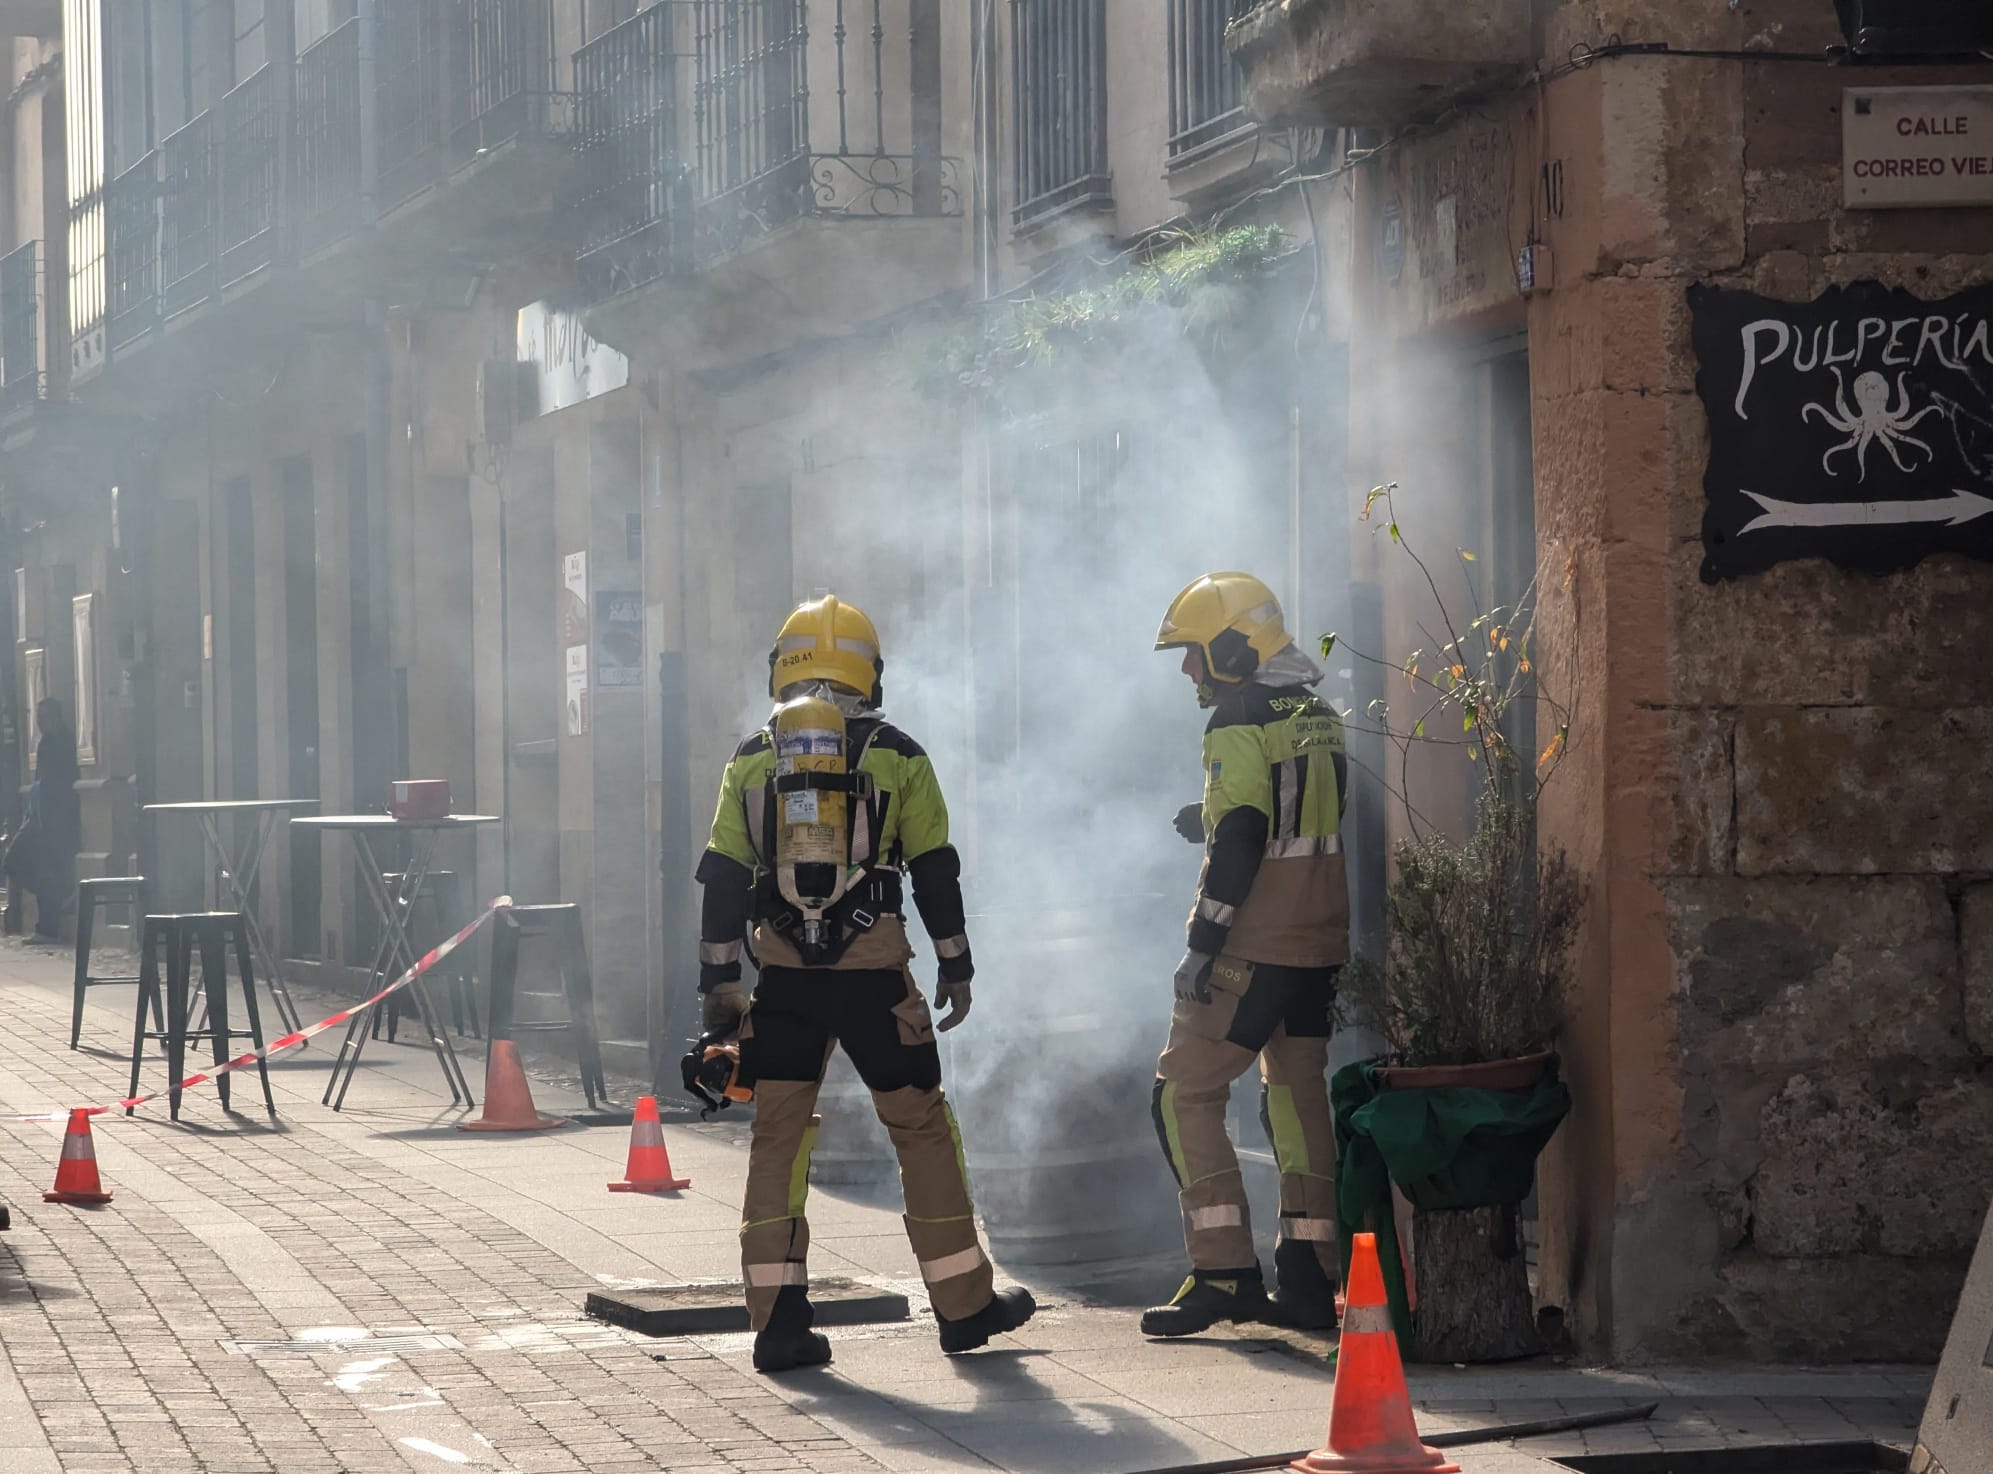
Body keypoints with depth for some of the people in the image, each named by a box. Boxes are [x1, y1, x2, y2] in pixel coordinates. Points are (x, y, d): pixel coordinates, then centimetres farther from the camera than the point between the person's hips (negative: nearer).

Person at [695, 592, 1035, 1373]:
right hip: (875, 974, -1)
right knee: (922, 1130, 9)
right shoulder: (897, 756, 2)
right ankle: (965, 1303, 14)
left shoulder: (751, 760, 7)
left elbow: (723, 878, 5)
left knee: (778, 1139, 7)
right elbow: (935, 870, 4)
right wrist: (955, 965, 12)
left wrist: (718, 981, 9)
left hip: (782, 978, 2)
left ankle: (779, 1319, 0)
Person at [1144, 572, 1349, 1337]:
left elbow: (1239, 846, -20)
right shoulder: (1321, 718, 13)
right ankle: (1309, 1280, 12)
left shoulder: (1241, 726, -13)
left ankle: (1225, 1274, -9)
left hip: (1254, 950, -8)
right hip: (1322, 944, 9)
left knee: (1185, 1095, -3)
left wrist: (1203, 943, -17)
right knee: (1299, 1096, 13)